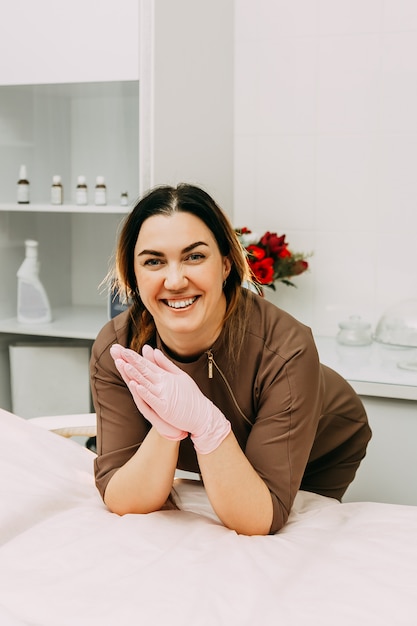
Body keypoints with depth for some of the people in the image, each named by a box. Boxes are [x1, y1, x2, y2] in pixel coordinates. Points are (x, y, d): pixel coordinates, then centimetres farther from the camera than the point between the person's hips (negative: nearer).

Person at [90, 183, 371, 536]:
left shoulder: (285, 350, -40)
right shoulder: (116, 349, -29)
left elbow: (260, 522, -39)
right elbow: (122, 503, -30)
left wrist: (206, 424, -54)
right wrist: (167, 428, -48)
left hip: (320, 455, -2)